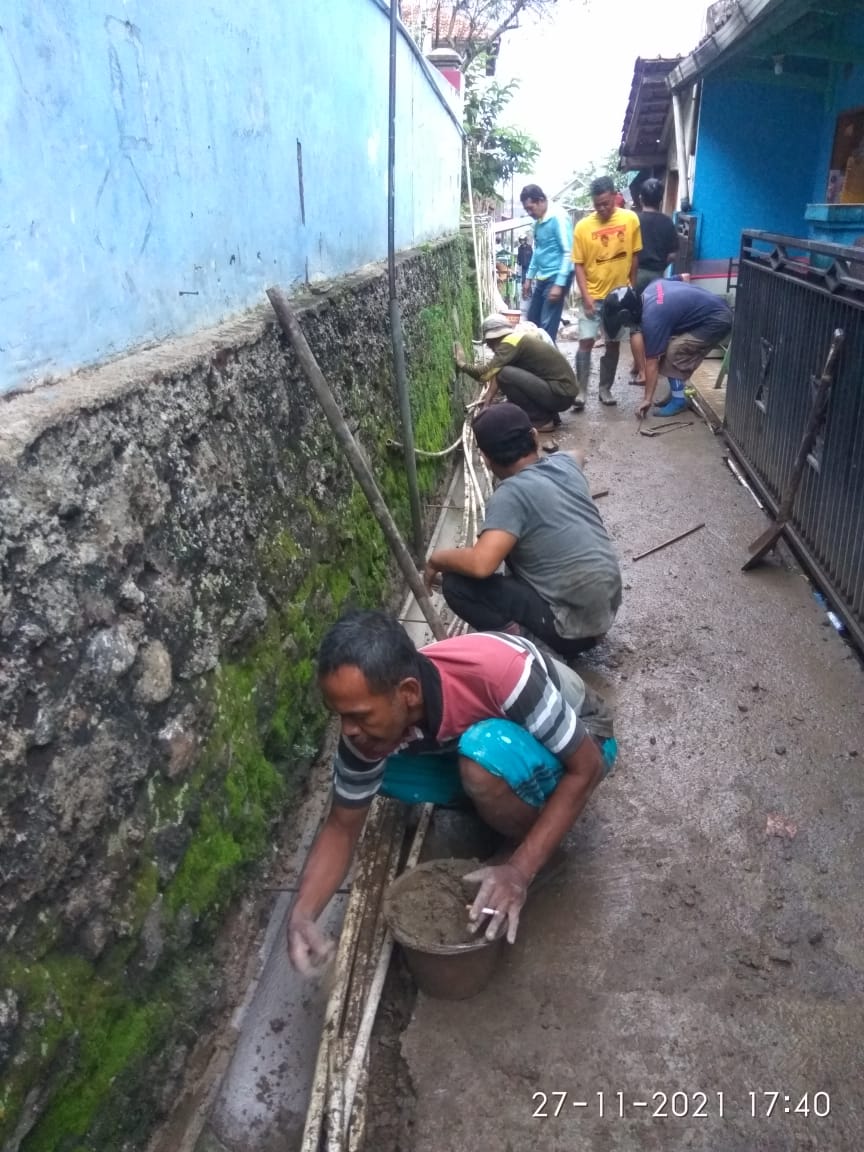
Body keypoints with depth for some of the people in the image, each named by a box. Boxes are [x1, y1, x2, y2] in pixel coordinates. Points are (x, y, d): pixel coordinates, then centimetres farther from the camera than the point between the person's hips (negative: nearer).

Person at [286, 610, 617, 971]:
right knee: (380, 770, -15)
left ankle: (526, 845, -5)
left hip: (579, 745, -5)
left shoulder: (500, 671, -39)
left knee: (485, 755, -37)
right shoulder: (371, 721, -22)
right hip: (494, 732, 5)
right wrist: (303, 912, -26)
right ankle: (498, 803, 5)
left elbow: (586, 768, -28)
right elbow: (343, 825, -10)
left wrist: (520, 869, -33)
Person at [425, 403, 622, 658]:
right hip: (607, 608, 8)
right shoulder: (565, 463, 4)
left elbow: (481, 564, -30)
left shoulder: (511, 494, -19)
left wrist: (436, 559, -11)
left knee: (457, 584, -9)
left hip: (576, 627, -8)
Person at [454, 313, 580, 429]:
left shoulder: (510, 342, -14)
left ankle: (540, 420, -7)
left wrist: (462, 365, -5)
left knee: (506, 375, -19)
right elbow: (496, 370, 16)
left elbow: (487, 372, -20)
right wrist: (488, 400, 11)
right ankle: (549, 415, 14)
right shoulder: (518, 338, 14)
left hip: (560, 393, -10)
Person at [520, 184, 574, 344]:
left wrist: (559, 284, -22)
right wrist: (529, 277, 21)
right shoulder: (538, 222, 11)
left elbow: (568, 252, -18)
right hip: (542, 278, 9)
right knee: (532, 322, 11)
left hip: (556, 278, -9)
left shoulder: (558, 217, -14)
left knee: (547, 327, -9)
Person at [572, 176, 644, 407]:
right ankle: (581, 391, -1)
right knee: (586, 342, -9)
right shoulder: (583, 227, -8)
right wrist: (586, 297, -13)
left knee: (613, 343, 8)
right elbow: (579, 265, -5)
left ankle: (605, 389, 20)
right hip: (593, 296, -1)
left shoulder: (630, 219, -4)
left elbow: (635, 257, 4)